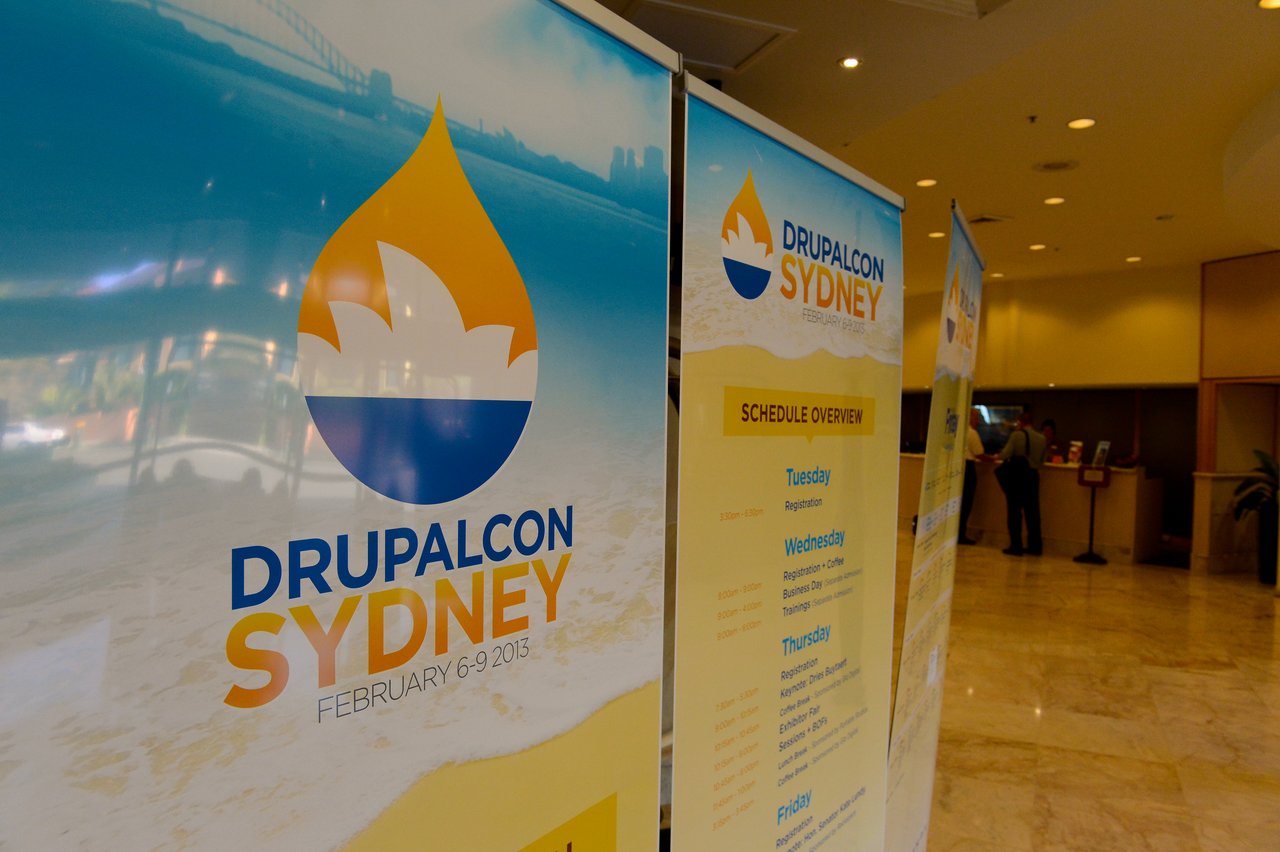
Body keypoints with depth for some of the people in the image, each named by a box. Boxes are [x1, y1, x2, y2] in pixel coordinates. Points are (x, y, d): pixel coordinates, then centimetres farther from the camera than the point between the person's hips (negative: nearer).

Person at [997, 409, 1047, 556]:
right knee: (1032, 511, 12)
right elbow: (1042, 460, 9)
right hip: (1033, 475, 4)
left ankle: (1016, 546, 4)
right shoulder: (1042, 438, 3)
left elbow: (1005, 455, -15)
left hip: (1016, 475, -4)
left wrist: (999, 455, 6)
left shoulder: (1016, 435, -11)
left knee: (1015, 511, 2)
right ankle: (1035, 546, 18)